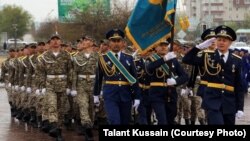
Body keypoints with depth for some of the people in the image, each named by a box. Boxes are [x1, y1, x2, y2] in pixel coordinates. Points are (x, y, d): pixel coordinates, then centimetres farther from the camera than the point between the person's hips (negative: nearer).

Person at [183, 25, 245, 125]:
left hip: (229, 103, 3)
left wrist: (240, 108, 1)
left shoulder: (236, 60, 5)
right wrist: (200, 46, -14)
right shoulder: (208, 56, 3)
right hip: (212, 101, -3)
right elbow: (186, 60, -6)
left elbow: (239, 86, 6)